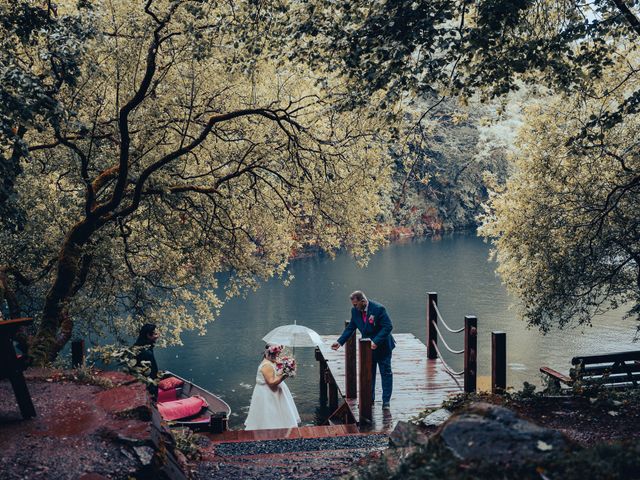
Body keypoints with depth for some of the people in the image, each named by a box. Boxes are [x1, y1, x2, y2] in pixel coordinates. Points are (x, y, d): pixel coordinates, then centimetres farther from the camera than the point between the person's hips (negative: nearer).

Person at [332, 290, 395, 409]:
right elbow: (350, 328, 3)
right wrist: (340, 342, -6)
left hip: (382, 347, -6)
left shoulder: (378, 309, -25)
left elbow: (388, 327, -24)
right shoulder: (355, 311, -7)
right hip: (367, 347, 6)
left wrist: (376, 342, -31)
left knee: (386, 373, 4)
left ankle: (386, 401, 12)